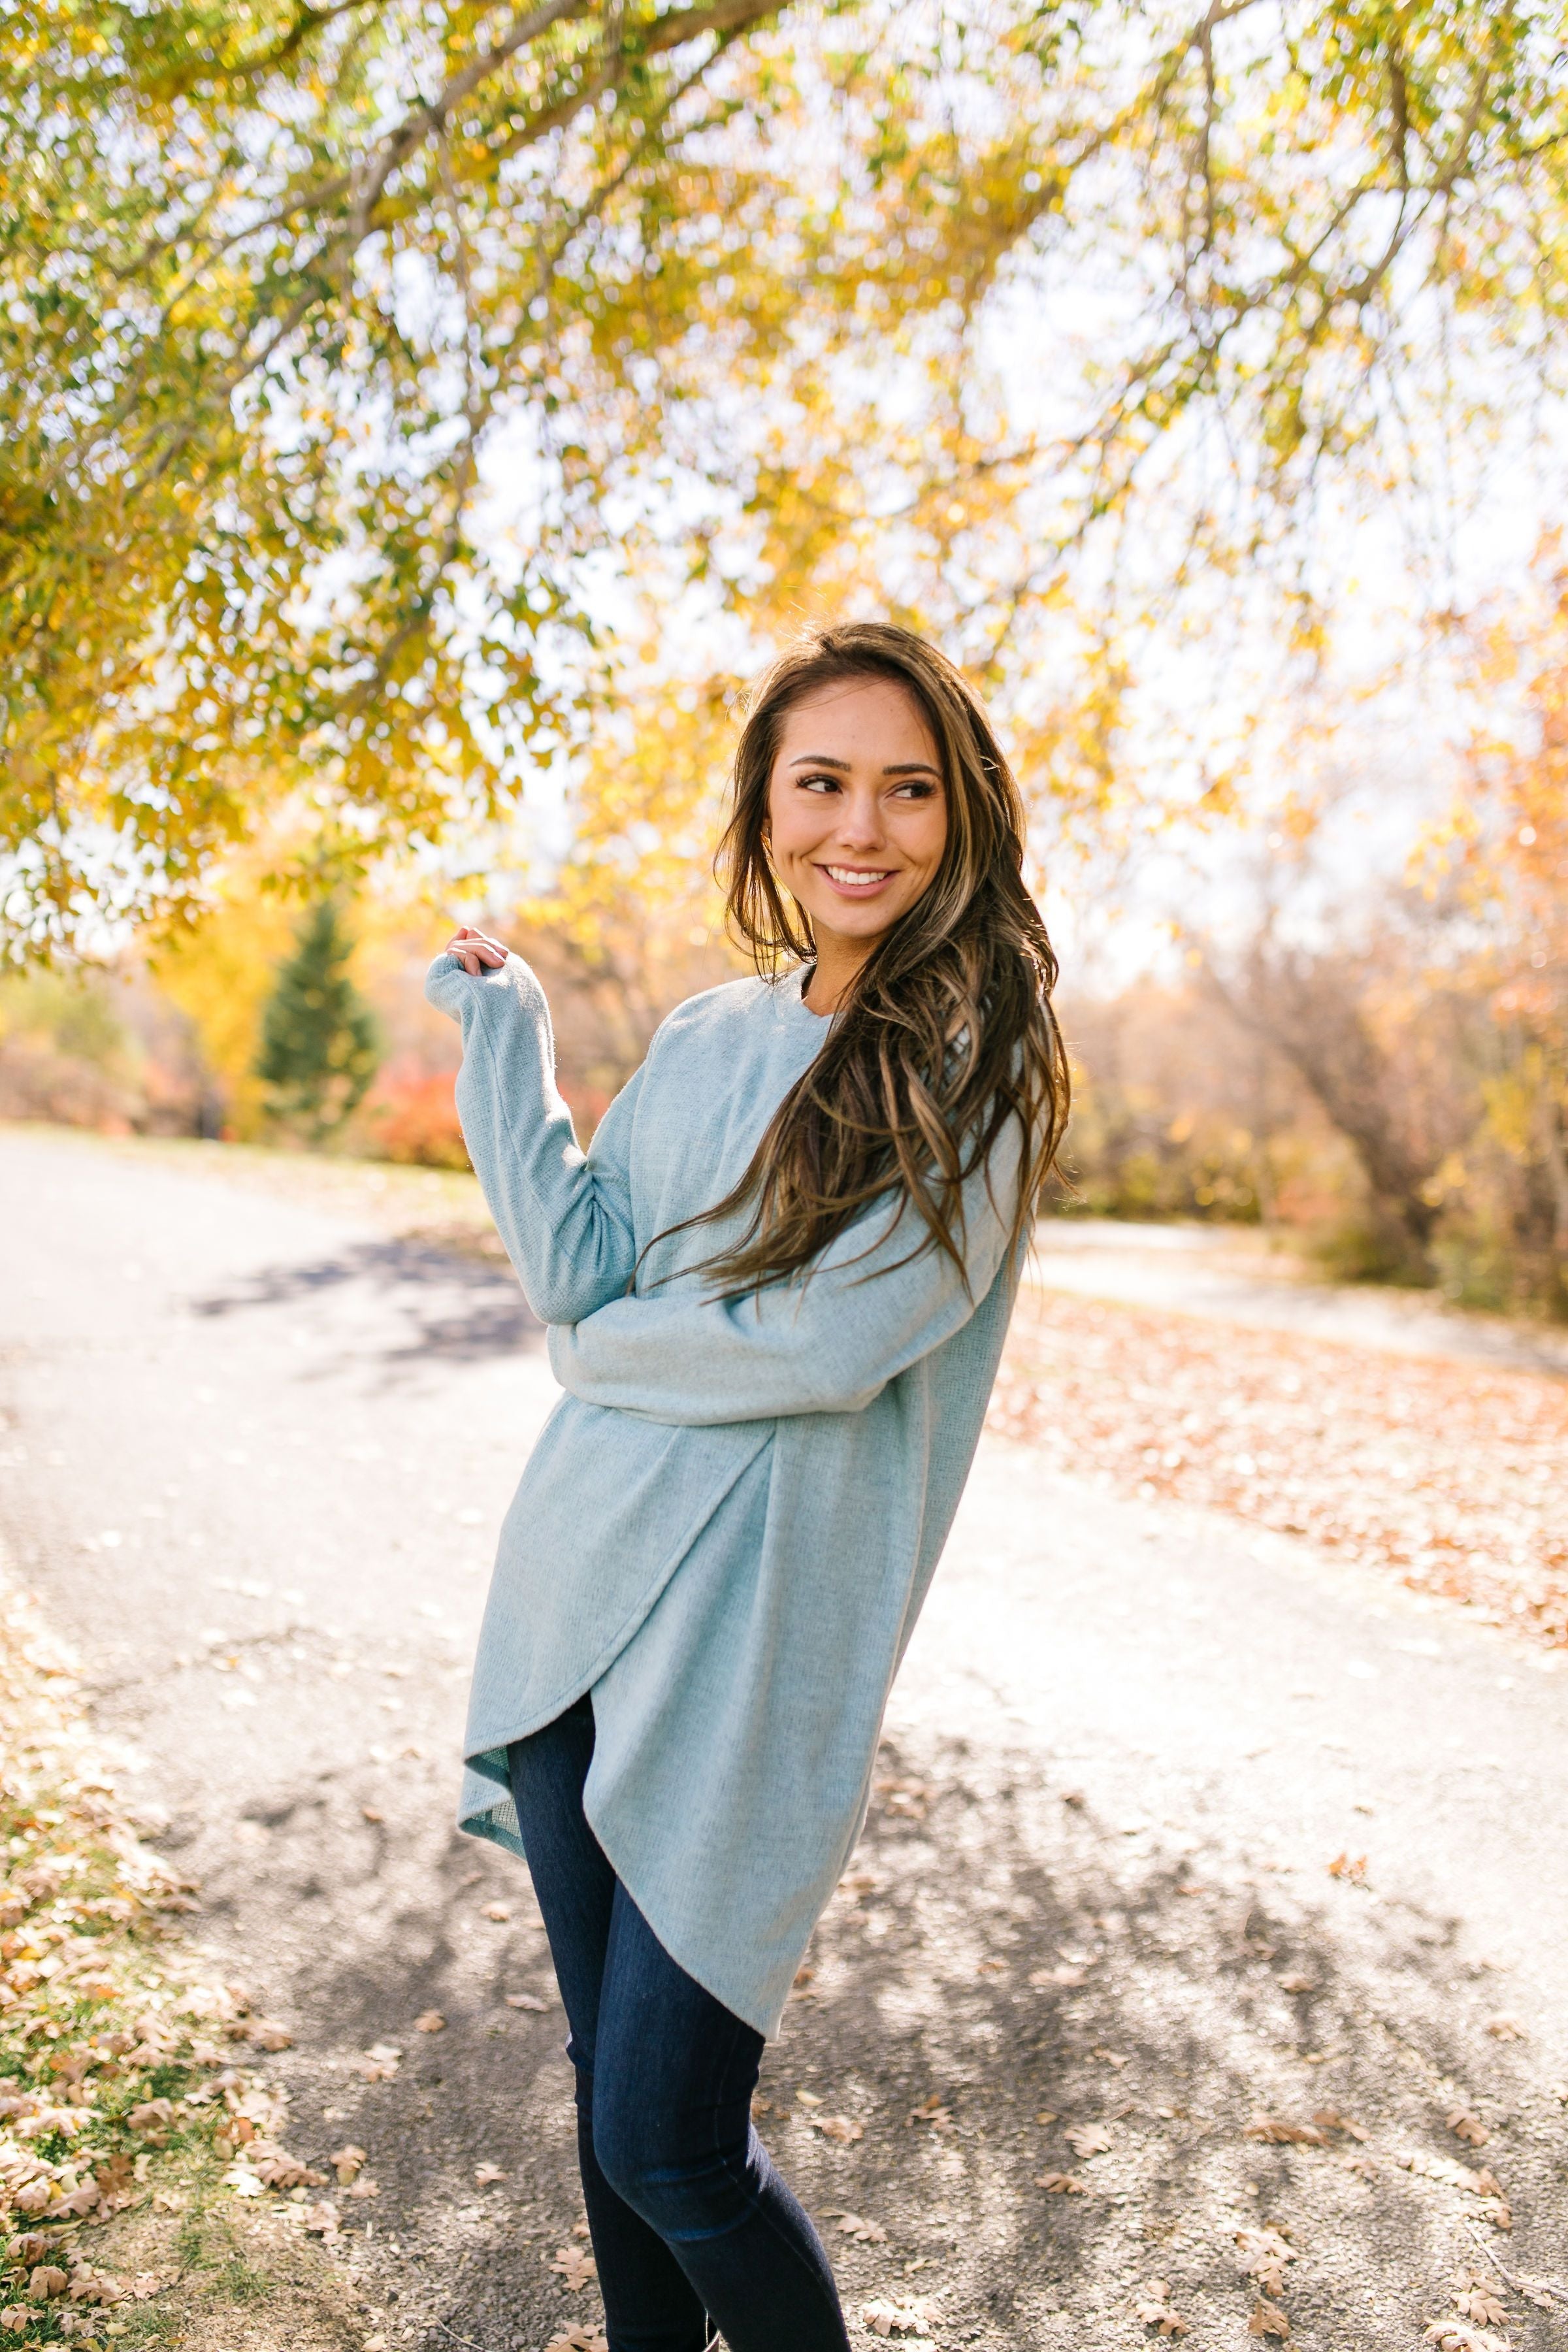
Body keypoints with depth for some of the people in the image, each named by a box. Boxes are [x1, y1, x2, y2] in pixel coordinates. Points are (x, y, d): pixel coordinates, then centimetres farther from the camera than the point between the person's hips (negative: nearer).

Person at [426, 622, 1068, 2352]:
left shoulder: (978, 1062, -8)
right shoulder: (707, 1040, 8)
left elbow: (831, 1345, -17)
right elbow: (573, 1273, -4)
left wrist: (600, 1350, -3)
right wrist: (501, 1033, -5)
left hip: (755, 1628, -5)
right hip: (575, 1586, 6)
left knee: (664, 2143, 0)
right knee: (605, 2077, 18)